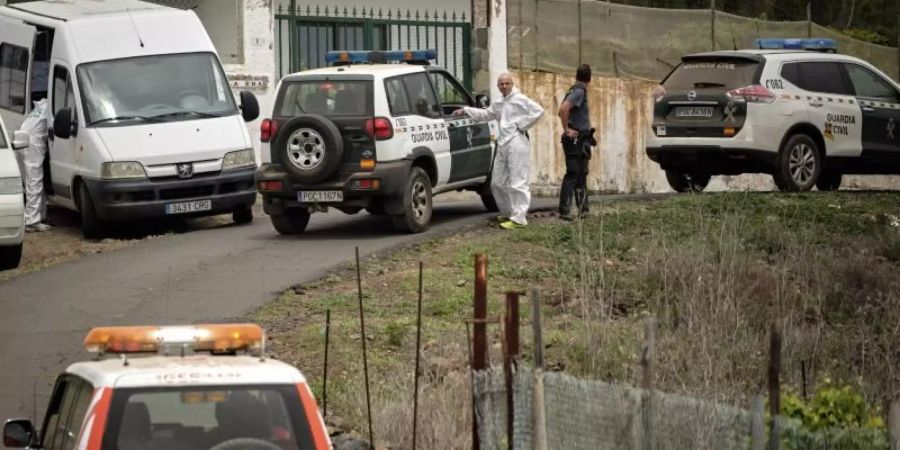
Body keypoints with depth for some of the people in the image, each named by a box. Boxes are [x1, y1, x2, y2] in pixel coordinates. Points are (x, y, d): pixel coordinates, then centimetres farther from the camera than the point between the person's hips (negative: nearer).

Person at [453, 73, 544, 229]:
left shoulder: (519, 99, -6)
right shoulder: (499, 104, 19)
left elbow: (538, 111, -16)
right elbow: (484, 114, 31)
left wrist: (522, 125, -12)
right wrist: (465, 111, 24)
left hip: (517, 143, -9)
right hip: (503, 143, 9)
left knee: (517, 182, -10)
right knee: (497, 182, 14)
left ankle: (519, 218, -11)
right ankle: (508, 213, 28)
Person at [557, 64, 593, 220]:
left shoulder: (575, 90, 15)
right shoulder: (579, 91, -15)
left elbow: (563, 110, 25)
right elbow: (563, 109, -29)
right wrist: (567, 130, -21)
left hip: (580, 140, 10)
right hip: (575, 139, -10)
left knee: (581, 174, 15)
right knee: (572, 175, -11)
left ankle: (582, 208, 21)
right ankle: (564, 210, -13)